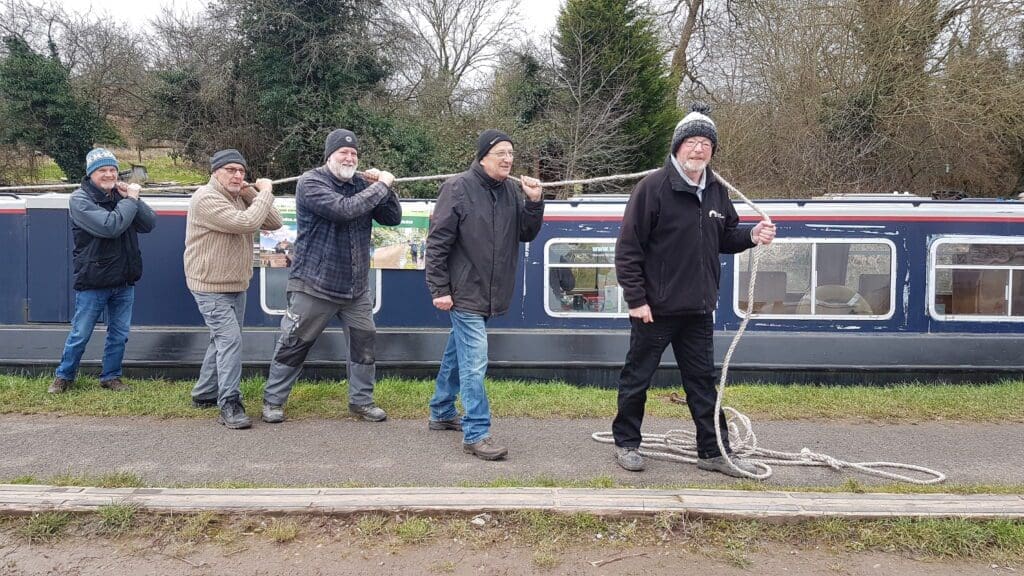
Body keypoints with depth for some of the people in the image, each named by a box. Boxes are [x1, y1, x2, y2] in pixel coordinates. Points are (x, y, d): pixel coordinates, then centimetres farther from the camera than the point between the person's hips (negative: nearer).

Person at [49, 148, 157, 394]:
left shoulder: (121, 195, 6)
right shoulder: (80, 199, -11)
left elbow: (150, 224, -1)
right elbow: (110, 226, -26)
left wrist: (134, 199, -13)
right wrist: (130, 200, -16)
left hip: (124, 282, 5)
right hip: (93, 282, -5)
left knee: (119, 334, 12)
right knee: (80, 335, 7)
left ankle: (111, 376, 27)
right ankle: (64, 376, 27)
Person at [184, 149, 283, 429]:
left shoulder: (240, 198, 10)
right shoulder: (207, 198, -18)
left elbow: (274, 223, 2)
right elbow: (247, 223, -30)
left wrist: (252, 193, -7)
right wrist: (265, 192, -18)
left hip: (236, 286, 9)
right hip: (211, 287, -9)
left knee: (223, 341, 17)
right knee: (230, 340, -16)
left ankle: (204, 394, 32)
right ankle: (230, 406, -11)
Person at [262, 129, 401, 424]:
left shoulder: (362, 184, 6)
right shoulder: (310, 182, -11)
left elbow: (393, 218, 4)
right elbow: (343, 209, -27)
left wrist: (384, 186, -10)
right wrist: (381, 185, -20)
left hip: (356, 286, 5)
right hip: (315, 284, -5)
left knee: (364, 341, 7)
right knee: (294, 345, 4)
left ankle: (361, 400, 23)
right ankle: (273, 400, 20)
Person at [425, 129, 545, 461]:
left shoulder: (510, 190, 6)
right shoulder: (458, 188, -12)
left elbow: (526, 234, 8)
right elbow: (437, 243, -13)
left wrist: (534, 203, -9)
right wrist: (439, 289, -14)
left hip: (489, 294, 7)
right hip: (464, 293, -7)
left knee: (457, 355, 20)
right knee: (474, 363, -8)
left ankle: (442, 413, 34)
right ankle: (475, 433, 0)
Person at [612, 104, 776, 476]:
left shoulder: (717, 192, 8)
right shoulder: (653, 187, -12)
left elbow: (725, 237, 20)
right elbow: (628, 247, -14)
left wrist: (751, 235, -2)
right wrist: (635, 299, -16)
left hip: (699, 309, 6)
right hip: (655, 308, -6)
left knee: (702, 381, 13)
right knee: (636, 378, 7)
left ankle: (714, 451, 23)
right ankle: (626, 442, 23)